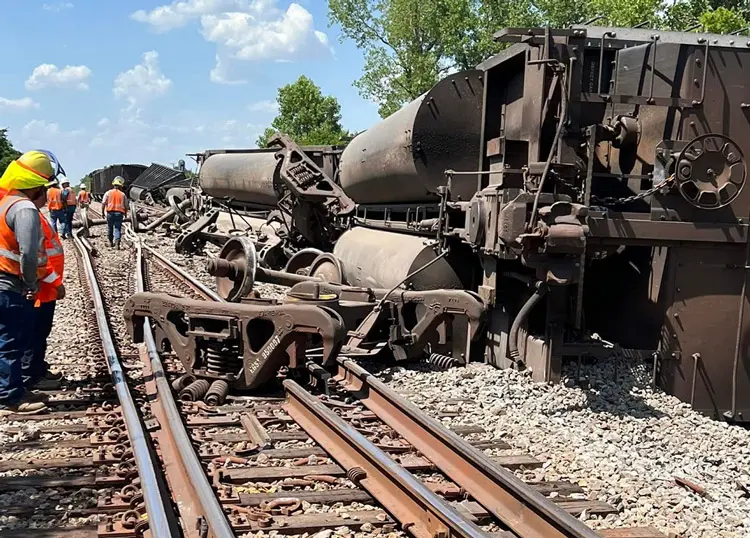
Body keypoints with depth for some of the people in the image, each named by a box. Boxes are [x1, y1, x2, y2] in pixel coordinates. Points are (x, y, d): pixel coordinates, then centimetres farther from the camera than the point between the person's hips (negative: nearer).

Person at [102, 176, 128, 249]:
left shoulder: (108, 193, 2)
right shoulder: (123, 194, 5)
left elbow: (103, 203, -4)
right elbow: (126, 206, 8)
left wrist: (103, 212, 5)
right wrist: (125, 213, 24)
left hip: (110, 213, 0)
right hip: (119, 213, 0)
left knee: (110, 228, 18)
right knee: (117, 229, -3)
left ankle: (111, 242, 30)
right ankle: (117, 243, -20)